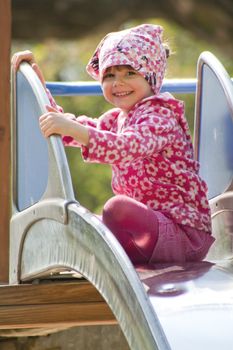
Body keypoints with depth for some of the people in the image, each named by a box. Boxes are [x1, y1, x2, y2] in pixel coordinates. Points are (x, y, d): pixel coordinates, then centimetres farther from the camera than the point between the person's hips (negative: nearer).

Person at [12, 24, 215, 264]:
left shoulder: (160, 116, -13)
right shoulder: (117, 119, 17)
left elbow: (128, 146, -34)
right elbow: (71, 131, 22)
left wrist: (72, 129, -46)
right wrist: (37, 82, 15)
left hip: (185, 233, -9)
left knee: (117, 207, -32)